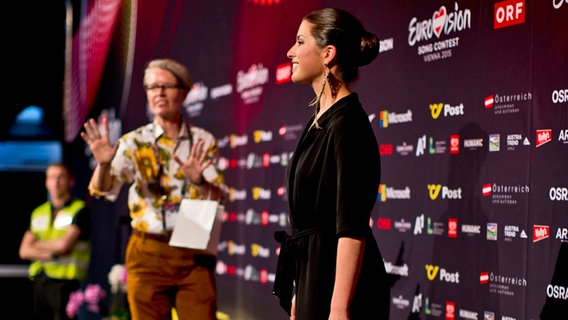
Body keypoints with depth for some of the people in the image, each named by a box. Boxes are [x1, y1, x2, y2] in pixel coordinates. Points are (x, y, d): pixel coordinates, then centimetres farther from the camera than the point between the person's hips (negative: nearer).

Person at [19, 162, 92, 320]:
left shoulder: (80, 210, -1)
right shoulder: (38, 212, 17)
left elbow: (64, 244, -13)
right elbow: (24, 251, 7)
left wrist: (38, 244, 3)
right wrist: (52, 254, -7)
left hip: (65, 281, -6)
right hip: (40, 281, 6)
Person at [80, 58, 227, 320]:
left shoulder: (203, 141, 6)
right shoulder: (135, 142, 3)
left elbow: (220, 197, -3)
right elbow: (103, 190, -11)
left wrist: (199, 181, -25)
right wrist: (103, 163, -33)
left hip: (194, 255, 1)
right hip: (148, 253, 0)